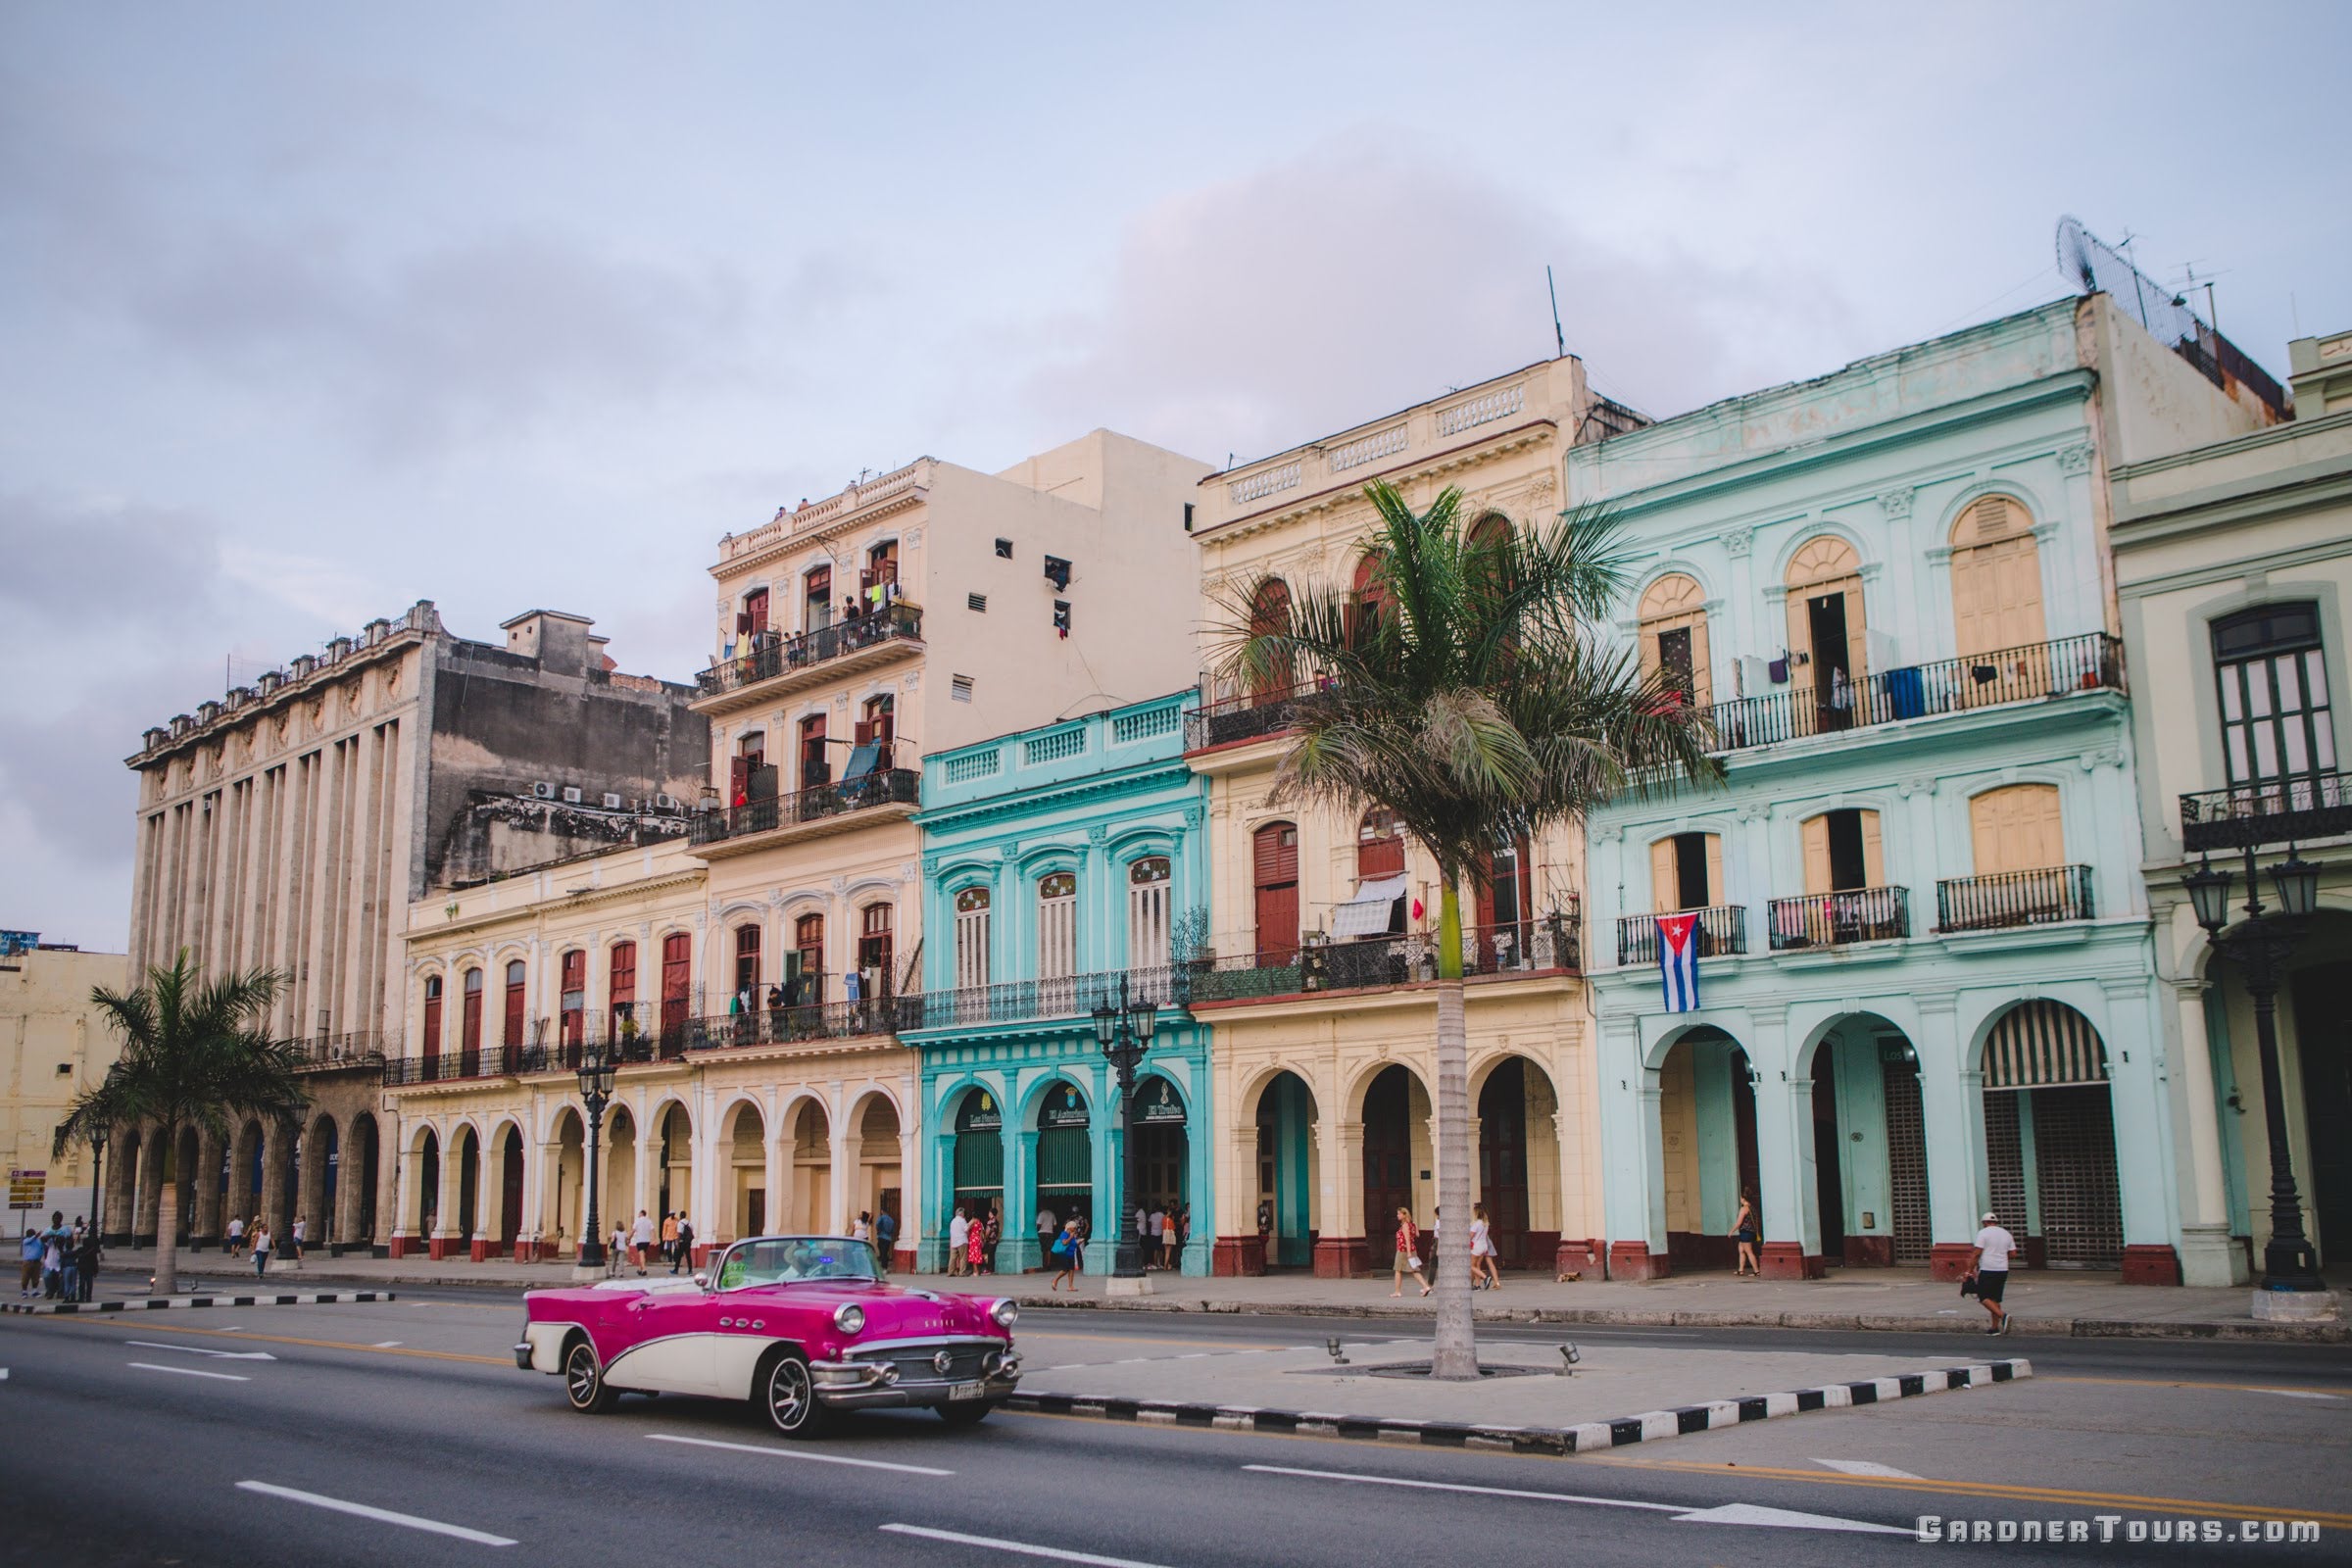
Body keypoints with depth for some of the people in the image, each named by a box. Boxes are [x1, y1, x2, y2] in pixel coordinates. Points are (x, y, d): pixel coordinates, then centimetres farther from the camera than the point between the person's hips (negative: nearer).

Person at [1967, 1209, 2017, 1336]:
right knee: (1995, 1298, 12)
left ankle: (2003, 1315, -22)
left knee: (1984, 1297, -2)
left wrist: (1969, 1270, -5)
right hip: (2003, 1270, 6)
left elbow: (1977, 1253, -11)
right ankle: (1995, 1327, 10)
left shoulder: (1983, 1233, -6)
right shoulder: (2006, 1234, 12)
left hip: (1987, 1270, -6)